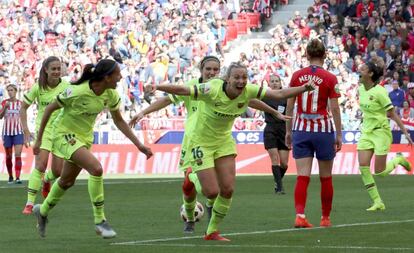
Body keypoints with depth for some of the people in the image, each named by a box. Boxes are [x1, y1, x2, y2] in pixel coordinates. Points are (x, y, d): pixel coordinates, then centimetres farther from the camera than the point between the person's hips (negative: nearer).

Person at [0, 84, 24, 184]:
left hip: (18, 132, -1)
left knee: (18, 155, -12)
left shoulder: (20, 103, 4)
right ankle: (10, 176, 20)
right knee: (8, 156, 7)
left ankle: (18, 177, -17)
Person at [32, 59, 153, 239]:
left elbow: (118, 121, 4)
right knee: (96, 168, -26)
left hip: (85, 136, 7)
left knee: (67, 181, 21)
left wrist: (139, 145, -1)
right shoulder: (77, 92, -29)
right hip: (64, 134, -7)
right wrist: (39, 139, -12)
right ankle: (99, 221, -16)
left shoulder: (111, 94, -11)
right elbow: (49, 109, -17)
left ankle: (42, 211, 47)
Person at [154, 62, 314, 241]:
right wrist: (155, 87, -46)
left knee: (227, 190, -2)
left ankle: (212, 232, 17)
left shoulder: (248, 91, -14)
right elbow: (182, 90, -33)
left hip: (224, 141, 5)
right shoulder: (213, 89, -29)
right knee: (212, 192, -9)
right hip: (201, 142, -5)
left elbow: (279, 94, -12)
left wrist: (305, 88, -21)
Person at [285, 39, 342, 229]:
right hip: (323, 130, -2)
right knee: (326, 178, 12)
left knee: (302, 177, -1)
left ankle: (300, 216, -17)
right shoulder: (330, 78, -7)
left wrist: (288, 131, 13)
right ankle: (325, 218, 20)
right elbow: (334, 109, -8)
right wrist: (339, 135, -1)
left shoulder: (297, 76, 1)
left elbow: (289, 106, 4)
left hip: (301, 129, 2)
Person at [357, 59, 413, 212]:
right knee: (363, 166, -10)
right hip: (366, 132, 6)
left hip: (381, 132, -6)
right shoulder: (361, 89, 2)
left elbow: (393, 114, -15)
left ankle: (398, 160, 27)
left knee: (380, 172, -5)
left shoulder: (379, 92, -18)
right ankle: (378, 203, -3)